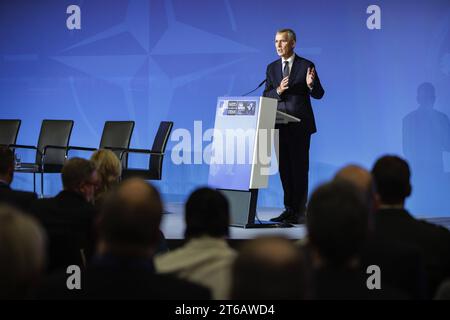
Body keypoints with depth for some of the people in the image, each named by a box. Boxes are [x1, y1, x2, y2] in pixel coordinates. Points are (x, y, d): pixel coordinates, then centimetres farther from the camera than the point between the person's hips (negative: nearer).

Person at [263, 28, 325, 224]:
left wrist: (311, 85, -23)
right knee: (285, 168, 7)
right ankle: (289, 209, 14)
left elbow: (318, 94, -2)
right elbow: (266, 96, 6)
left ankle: (299, 212, -4)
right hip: (280, 125, 5)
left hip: (300, 125, -5)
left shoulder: (306, 66, -1)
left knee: (299, 168, -5)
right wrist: (278, 91, -14)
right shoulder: (272, 68, 11)